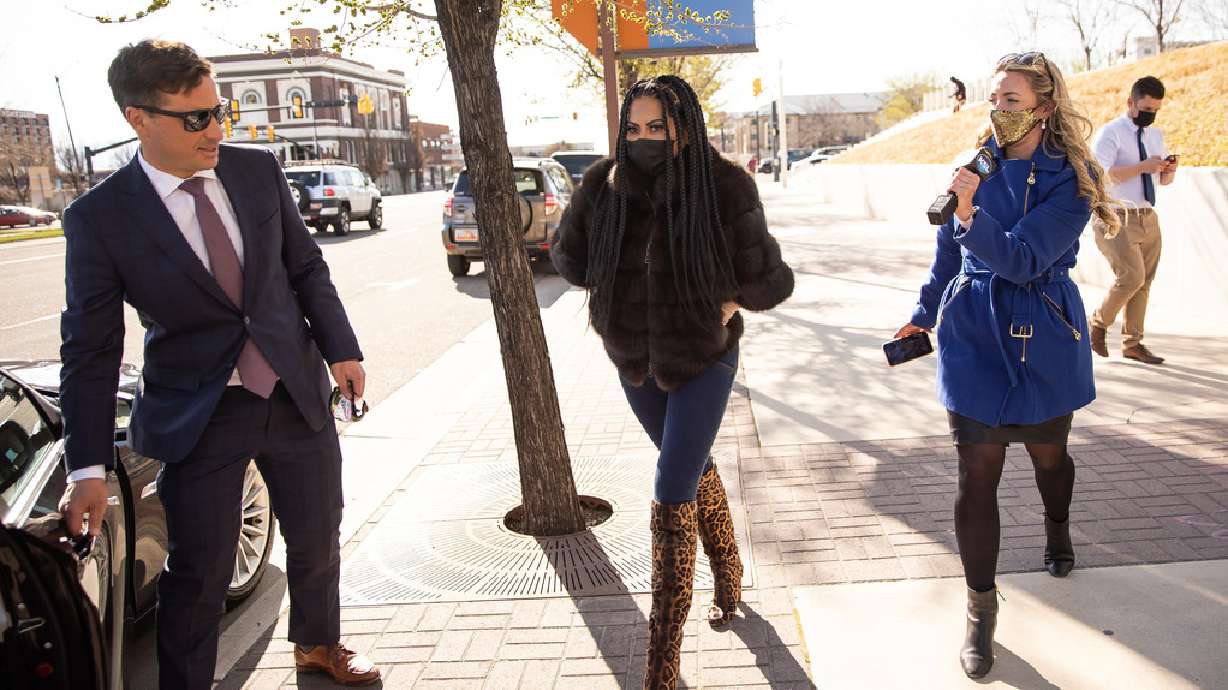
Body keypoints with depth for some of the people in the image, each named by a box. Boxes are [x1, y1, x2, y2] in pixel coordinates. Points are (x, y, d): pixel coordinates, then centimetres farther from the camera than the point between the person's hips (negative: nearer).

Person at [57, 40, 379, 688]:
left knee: (317, 540, 18)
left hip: (297, 393, 4)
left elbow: (306, 267, 8)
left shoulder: (258, 170, -2)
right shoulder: (99, 216, -11)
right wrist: (88, 469, -12)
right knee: (198, 575, 4)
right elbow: (90, 349, -9)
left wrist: (340, 349, 3)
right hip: (200, 417, -3)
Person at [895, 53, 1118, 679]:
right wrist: (925, 313, 23)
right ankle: (980, 609, 10)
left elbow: (1023, 259, -24)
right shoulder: (980, 165, 1)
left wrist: (973, 217, -40)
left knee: (1048, 452, 20)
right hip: (972, 336, 2)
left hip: (1042, 340, -1)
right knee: (977, 475, -2)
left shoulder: (1070, 179, -10)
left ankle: (1057, 529, 55)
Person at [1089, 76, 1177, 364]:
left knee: (1144, 283, 8)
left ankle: (1132, 343, 17)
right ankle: (1099, 323, 7)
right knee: (1132, 276, -18)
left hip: (1148, 217, 7)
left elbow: (1164, 180, 22)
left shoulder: (1156, 135, 15)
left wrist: (1170, 170, -1)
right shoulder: (1111, 133, -6)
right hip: (1118, 218, -7)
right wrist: (1142, 167, -21)